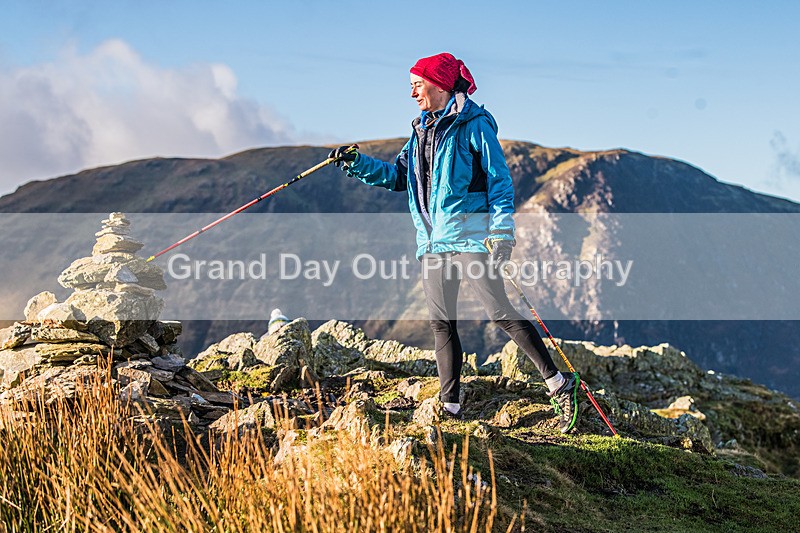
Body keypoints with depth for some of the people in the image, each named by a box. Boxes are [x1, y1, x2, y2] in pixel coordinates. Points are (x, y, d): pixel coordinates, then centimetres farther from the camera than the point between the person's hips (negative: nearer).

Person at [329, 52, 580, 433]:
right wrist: (357, 164, 6)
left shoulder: (474, 124, -5)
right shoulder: (422, 129, 17)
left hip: (469, 236, -7)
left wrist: (502, 231, -16)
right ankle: (449, 407, 12)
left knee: (500, 313, -10)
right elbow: (398, 176, 20)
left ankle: (559, 384, -2)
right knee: (440, 323, 5)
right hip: (432, 241, 7)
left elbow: (499, 179, -8)